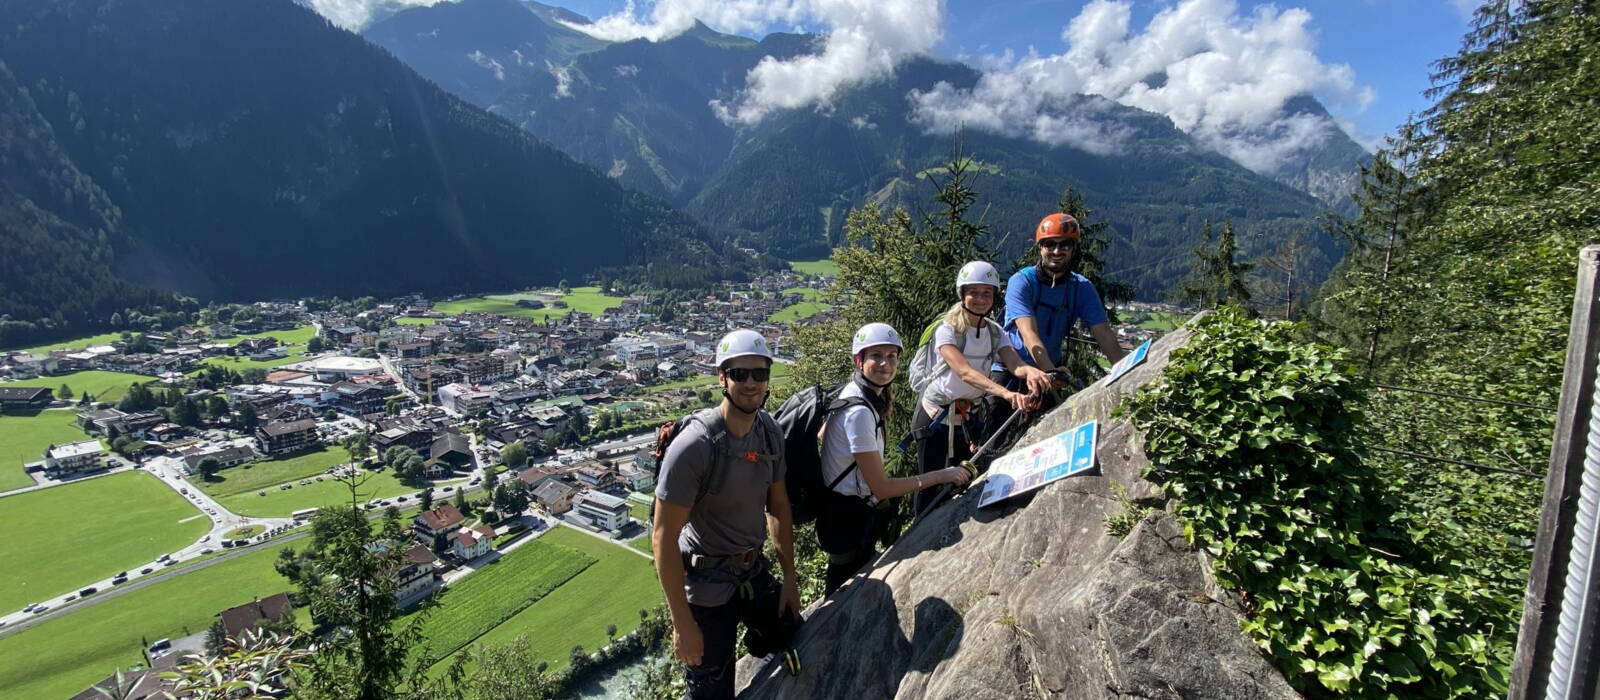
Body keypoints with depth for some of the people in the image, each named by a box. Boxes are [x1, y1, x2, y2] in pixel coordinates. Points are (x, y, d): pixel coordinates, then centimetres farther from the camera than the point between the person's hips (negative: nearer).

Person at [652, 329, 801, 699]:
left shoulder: (770, 431, -6)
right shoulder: (694, 446, -27)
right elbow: (663, 538, -22)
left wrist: (789, 576, 8)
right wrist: (682, 624, -19)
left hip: (754, 570, 6)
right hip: (707, 584, -6)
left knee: (793, 646, 16)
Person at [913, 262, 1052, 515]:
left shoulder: (995, 331, 0)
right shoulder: (948, 329, -18)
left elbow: (1014, 364, -17)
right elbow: (964, 372, -33)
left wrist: (1030, 371, -42)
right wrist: (1006, 393, -48)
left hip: (967, 415, 6)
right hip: (935, 414, -6)